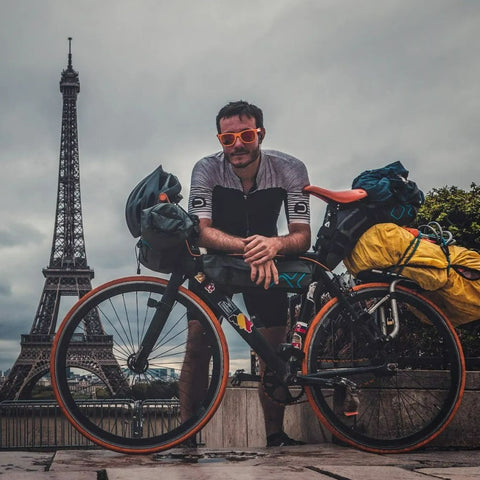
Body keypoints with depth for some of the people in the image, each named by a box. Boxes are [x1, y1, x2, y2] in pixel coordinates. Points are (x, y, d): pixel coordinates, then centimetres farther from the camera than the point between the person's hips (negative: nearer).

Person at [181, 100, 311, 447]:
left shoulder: (290, 169, -20)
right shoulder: (207, 169, -22)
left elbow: (302, 236, -22)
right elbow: (203, 231, -29)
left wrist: (275, 244, -45)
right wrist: (248, 246, -47)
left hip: (268, 261, 1)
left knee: (275, 348, -3)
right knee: (198, 344, -13)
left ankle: (276, 433, 11)